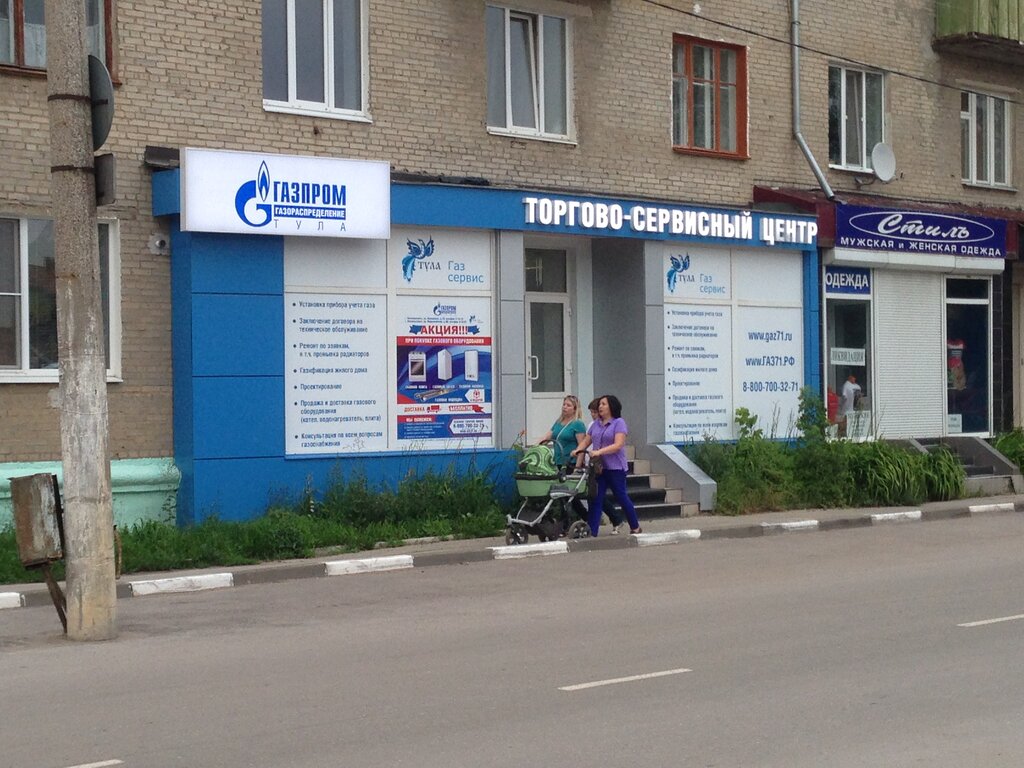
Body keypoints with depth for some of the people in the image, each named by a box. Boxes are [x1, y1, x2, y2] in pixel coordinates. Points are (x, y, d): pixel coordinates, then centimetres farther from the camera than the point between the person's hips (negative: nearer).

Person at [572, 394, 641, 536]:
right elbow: (586, 441, 15)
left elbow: (618, 445, -16)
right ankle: (591, 532, -3)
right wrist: (578, 450, -6)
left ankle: (635, 527, 23)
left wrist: (599, 452, -26)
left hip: (615, 467, -5)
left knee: (621, 497, 5)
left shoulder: (619, 422, -5)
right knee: (596, 499, -1)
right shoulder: (596, 424, 14)